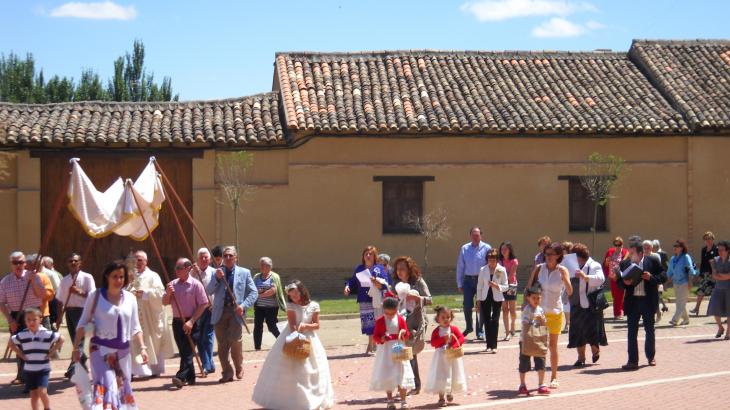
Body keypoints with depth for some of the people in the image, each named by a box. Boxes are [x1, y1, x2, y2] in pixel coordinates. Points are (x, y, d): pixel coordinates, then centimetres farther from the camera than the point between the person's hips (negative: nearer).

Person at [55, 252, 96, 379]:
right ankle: (82, 363, 26)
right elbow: (60, 299, 14)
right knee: (75, 340, 10)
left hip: (81, 310, -6)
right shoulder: (64, 280, 13)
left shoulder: (87, 277, -1)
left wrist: (79, 292, -21)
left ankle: (73, 369, -17)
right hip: (69, 311, 6)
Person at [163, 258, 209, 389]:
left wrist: (191, 321, -16)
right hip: (177, 322, 6)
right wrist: (168, 293, -10)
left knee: (188, 351, -10)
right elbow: (165, 303, 12)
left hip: (190, 323, -6)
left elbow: (203, 304, -10)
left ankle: (181, 377, -18)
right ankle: (190, 377, 21)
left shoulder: (195, 284, -8)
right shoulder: (173, 284, 9)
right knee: (183, 351, 11)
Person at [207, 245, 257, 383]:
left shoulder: (244, 273, 7)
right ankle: (227, 372, 13)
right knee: (222, 344, 3)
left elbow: (253, 293, 5)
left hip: (236, 312, -2)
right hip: (220, 312, 2)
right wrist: (217, 278, -13)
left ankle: (239, 368, 15)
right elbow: (209, 291, 2)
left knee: (235, 341, -9)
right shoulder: (217, 272, 10)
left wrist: (244, 305, -10)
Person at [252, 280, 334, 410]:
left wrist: (305, 326, -18)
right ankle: (285, 399, 4)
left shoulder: (313, 306, -2)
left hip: (309, 339, 2)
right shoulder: (290, 306, -6)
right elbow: (292, 325, -15)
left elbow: (317, 325, 0)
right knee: (288, 370, -3)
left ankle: (314, 400, 13)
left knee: (311, 371, 3)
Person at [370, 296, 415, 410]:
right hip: (385, 350, 0)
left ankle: (403, 401, 5)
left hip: (398, 349, 0)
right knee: (387, 376, 6)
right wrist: (381, 339, -24)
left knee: (401, 375, -2)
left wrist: (404, 333, -19)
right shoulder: (380, 321, -5)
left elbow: (407, 336, 3)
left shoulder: (401, 319, -1)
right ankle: (390, 400, 18)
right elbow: (375, 336, -3)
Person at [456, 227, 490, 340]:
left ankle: (479, 331, 16)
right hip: (468, 280, 2)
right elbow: (460, 267, 8)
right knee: (467, 305, -1)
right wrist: (459, 284, 6)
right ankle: (469, 327, 23)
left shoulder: (486, 248, -1)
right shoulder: (464, 249, 6)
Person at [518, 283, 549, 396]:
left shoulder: (540, 310, 5)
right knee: (524, 363, 4)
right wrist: (524, 342, -25)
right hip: (526, 340, -5)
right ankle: (522, 386, 17)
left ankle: (541, 385, 10)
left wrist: (542, 319, -10)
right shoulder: (527, 310, -15)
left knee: (541, 362, 2)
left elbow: (544, 325, 12)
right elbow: (525, 327, -20)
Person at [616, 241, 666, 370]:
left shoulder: (653, 261, -4)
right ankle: (633, 361, 4)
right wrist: (625, 282, -17)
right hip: (632, 301, 1)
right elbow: (620, 285, 5)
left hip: (648, 301, -1)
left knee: (650, 330, 12)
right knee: (632, 332, 0)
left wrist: (651, 277, -19)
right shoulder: (625, 263, 2)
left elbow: (663, 277, -3)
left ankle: (651, 357, 29)